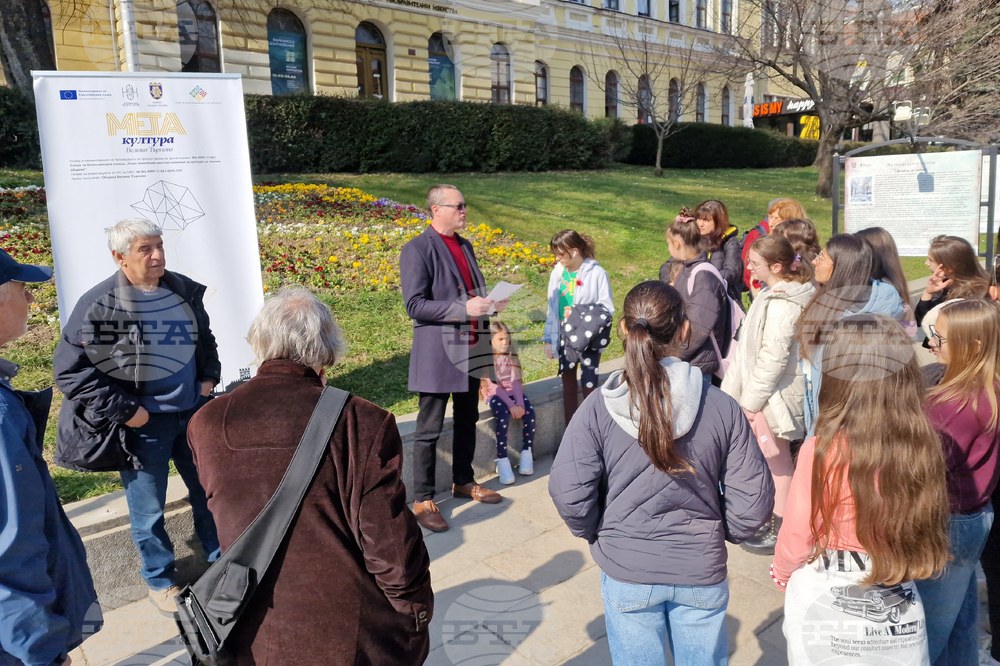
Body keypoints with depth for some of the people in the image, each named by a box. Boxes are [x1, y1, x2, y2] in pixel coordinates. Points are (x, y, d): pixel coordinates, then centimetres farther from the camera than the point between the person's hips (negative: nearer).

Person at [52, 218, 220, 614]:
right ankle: (159, 579, 35)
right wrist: (123, 409, -15)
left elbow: (204, 339, 19)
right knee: (148, 510, 11)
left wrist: (209, 377, 5)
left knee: (210, 489, 19)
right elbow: (69, 371, -12)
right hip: (143, 424, -4)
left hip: (194, 412, 5)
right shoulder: (98, 306, -15)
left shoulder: (184, 292, 1)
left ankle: (221, 556, 43)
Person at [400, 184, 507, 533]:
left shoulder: (465, 246, 13)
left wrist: (490, 303, 2)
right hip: (437, 354, -8)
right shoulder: (417, 250, -12)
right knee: (429, 431, 0)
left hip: (470, 350, 8)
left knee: (468, 421, 19)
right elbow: (415, 305, -18)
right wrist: (463, 309, -25)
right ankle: (423, 501, 12)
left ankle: (463, 481, 37)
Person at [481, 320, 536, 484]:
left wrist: (519, 403, -19)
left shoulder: (510, 357, 8)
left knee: (529, 411, -24)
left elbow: (515, 382, -3)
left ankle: (526, 453, -7)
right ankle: (502, 461, -27)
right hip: (494, 394, -4)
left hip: (512, 392, 4)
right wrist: (510, 405, -23)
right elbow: (494, 385, -14)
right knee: (504, 416, -34)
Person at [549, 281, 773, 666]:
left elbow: (569, 493, -17)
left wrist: (596, 534, 3)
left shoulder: (598, 408, -16)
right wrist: (719, 533, 10)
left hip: (626, 573, -1)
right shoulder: (721, 406, -13)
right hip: (702, 574, 1)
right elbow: (753, 500, -10)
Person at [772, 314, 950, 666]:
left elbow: (797, 538, -13)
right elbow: (929, 524, 3)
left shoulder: (822, 450, -25)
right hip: (900, 609, 4)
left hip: (826, 602, -3)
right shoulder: (924, 447, -13)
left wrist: (782, 572, 7)